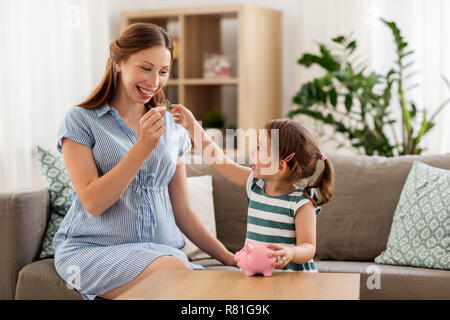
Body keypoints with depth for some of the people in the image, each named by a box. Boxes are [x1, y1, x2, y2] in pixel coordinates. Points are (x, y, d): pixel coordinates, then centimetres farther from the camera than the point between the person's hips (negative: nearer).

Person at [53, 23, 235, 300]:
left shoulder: (173, 128, 14)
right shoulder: (81, 121, 1)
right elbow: (92, 203, -10)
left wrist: (227, 256, 6)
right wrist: (143, 147, -17)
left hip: (162, 248, 4)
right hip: (92, 249, -3)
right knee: (175, 269, -34)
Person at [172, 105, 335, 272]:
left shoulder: (301, 204, -11)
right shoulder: (255, 184, 8)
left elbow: (308, 248, -14)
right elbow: (218, 159, 14)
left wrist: (290, 253, -37)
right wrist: (192, 126, 16)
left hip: (292, 276, -5)